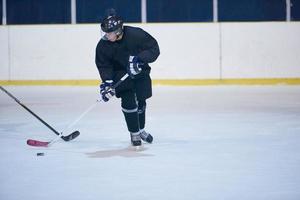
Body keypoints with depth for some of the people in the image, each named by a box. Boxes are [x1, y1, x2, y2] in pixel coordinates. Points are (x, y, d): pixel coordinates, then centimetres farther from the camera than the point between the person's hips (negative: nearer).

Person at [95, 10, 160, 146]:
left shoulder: (136, 34, -25)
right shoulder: (103, 45, -19)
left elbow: (154, 49, -20)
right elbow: (103, 65, -11)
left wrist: (139, 58, -35)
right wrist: (107, 82, -25)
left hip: (140, 72, 0)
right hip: (120, 75, 0)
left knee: (140, 102, 10)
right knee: (128, 102, -14)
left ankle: (141, 130, 35)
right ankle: (134, 133, 3)